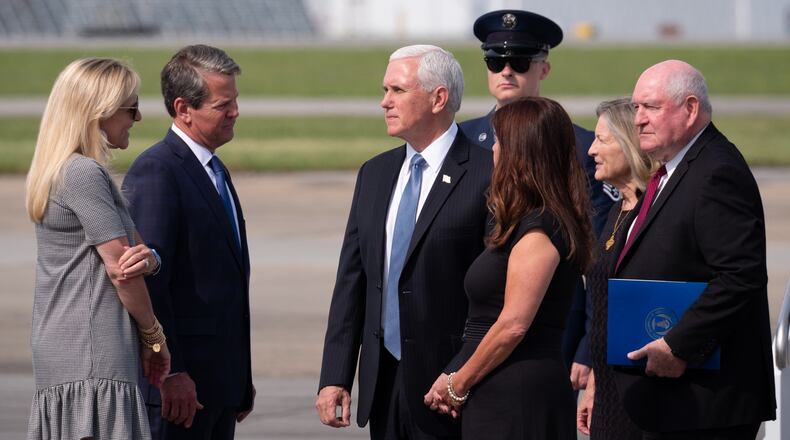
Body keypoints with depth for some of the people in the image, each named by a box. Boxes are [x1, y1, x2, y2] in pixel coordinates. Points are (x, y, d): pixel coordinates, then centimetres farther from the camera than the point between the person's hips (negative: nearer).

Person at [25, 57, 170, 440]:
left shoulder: (61, 173, 20)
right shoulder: (84, 173, -11)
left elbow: (128, 258, 17)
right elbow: (118, 267, -11)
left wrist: (147, 258, -7)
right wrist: (154, 336, 1)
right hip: (91, 354, -10)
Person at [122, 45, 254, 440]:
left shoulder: (215, 171, 18)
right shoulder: (156, 171, -13)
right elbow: (147, 280, -19)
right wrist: (170, 372, -22)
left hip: (220, 381, 9)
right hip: (179, 383, -9)